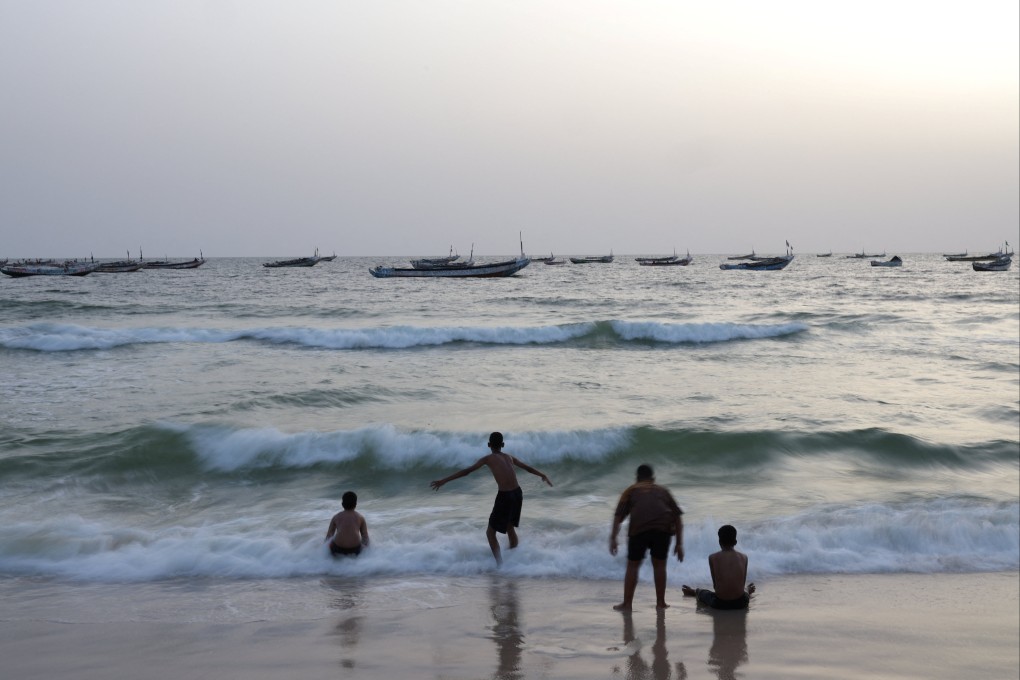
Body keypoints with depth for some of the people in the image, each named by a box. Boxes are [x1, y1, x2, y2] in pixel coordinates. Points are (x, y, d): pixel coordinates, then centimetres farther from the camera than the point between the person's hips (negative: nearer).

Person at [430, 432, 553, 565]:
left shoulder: (488, 458, 1)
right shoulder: (509, 457, 17)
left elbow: (466, 471, -6)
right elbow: (528, 468, 31)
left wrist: (444, 480, -4)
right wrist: (543, 475, 50)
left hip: (504, 497, -6)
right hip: (517, 494, 6)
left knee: (490, 533, 7)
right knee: (510, 528, 27)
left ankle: (500, 564, -4)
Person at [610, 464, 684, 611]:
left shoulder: (631, 490, 24)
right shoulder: (663, 490, 29)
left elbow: (618, 516, 9)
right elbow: (678, 517, 21)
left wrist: (613, 538, 7)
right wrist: (679, 544, 22)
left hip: (639, 528, -2)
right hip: (663, 528, 2)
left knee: (633, 565, 12)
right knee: (659, 564, 19)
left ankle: (627, 603, 13)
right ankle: (660, 602, 23)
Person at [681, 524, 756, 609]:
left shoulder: (713, 558, -5)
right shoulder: (743, 557, 0)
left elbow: (715, 585, -1)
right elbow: (742, 583, 6)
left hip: (720, 604, -1)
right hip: (740, 603, 1)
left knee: (701, 592, 33)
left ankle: (694, 592, 65)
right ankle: (748, 592, 72)